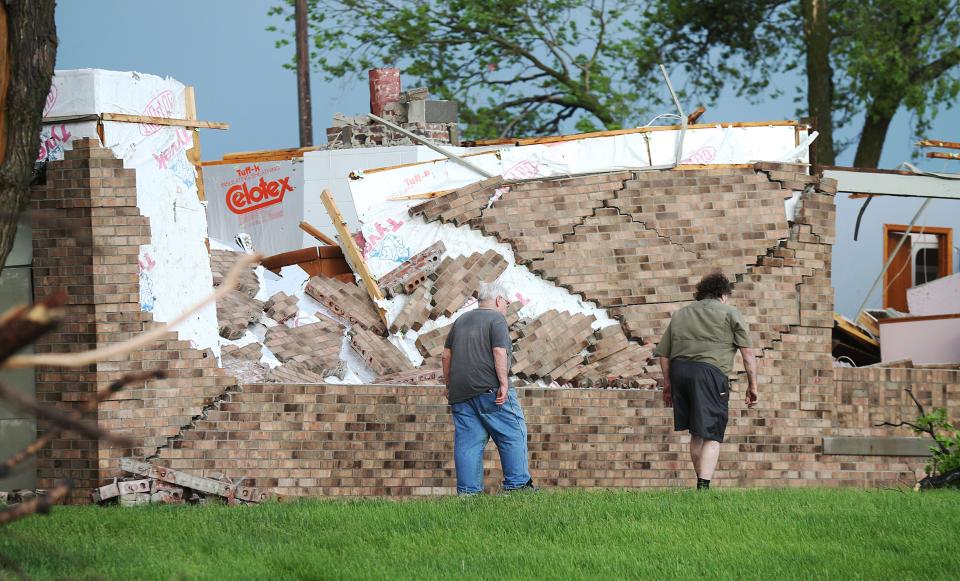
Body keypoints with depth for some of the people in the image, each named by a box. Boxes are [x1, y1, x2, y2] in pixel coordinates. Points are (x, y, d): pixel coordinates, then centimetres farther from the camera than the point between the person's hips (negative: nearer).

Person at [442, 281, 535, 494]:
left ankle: (468, 490, 2)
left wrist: (449, 385, 26)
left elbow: (447, 354, 21)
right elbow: (499, 352, -14)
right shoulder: (496, 319, -3)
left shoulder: (461, 321, 20)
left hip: (460, 391, 7)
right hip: (488, 387, -7)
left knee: (468, 441, 5)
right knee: (512, 435, 0)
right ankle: (517, 483, -3)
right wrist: (504, 382, -16)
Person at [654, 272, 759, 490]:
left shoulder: (679, 315, 24)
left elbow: (663, 354, 20)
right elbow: (747, 353, 4)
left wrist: (667, 384, 28)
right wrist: (752, 386, 8)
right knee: (711, 436, -6)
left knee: (697, 435, 17)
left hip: (679, 370, 5)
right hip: (709, 371, -5)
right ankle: (703, 487, -19)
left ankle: (702, 485, 23)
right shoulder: (729, 313, 11)